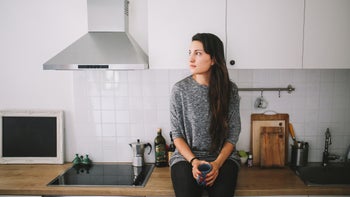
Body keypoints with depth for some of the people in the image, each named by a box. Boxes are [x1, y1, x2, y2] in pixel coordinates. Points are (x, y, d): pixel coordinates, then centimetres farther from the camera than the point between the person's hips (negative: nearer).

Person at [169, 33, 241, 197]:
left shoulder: (229, 89, -1)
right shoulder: (180, 89, -3)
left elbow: (233, 133, 1)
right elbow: (177, 134, 0)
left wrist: (217, 163, -13)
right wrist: (194, 161, -14)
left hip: (222, 157, 1)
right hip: (187, 156, 0)